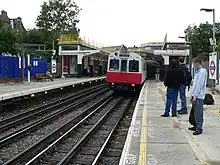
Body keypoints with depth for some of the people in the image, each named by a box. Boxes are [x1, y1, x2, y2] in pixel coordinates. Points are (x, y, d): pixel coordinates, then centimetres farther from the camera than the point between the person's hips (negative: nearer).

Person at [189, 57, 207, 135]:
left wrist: (195, 96, -17)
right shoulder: (197, 72, 14)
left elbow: (200, 85, -18)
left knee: (198, 113, -4)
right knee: (195, 112, 15)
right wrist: (192, 95, 17)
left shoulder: (202, 71, -13)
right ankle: (196, 126, 25)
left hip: (199, 96, -9)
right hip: (195, 95, 9)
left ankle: (199, 129, 2)